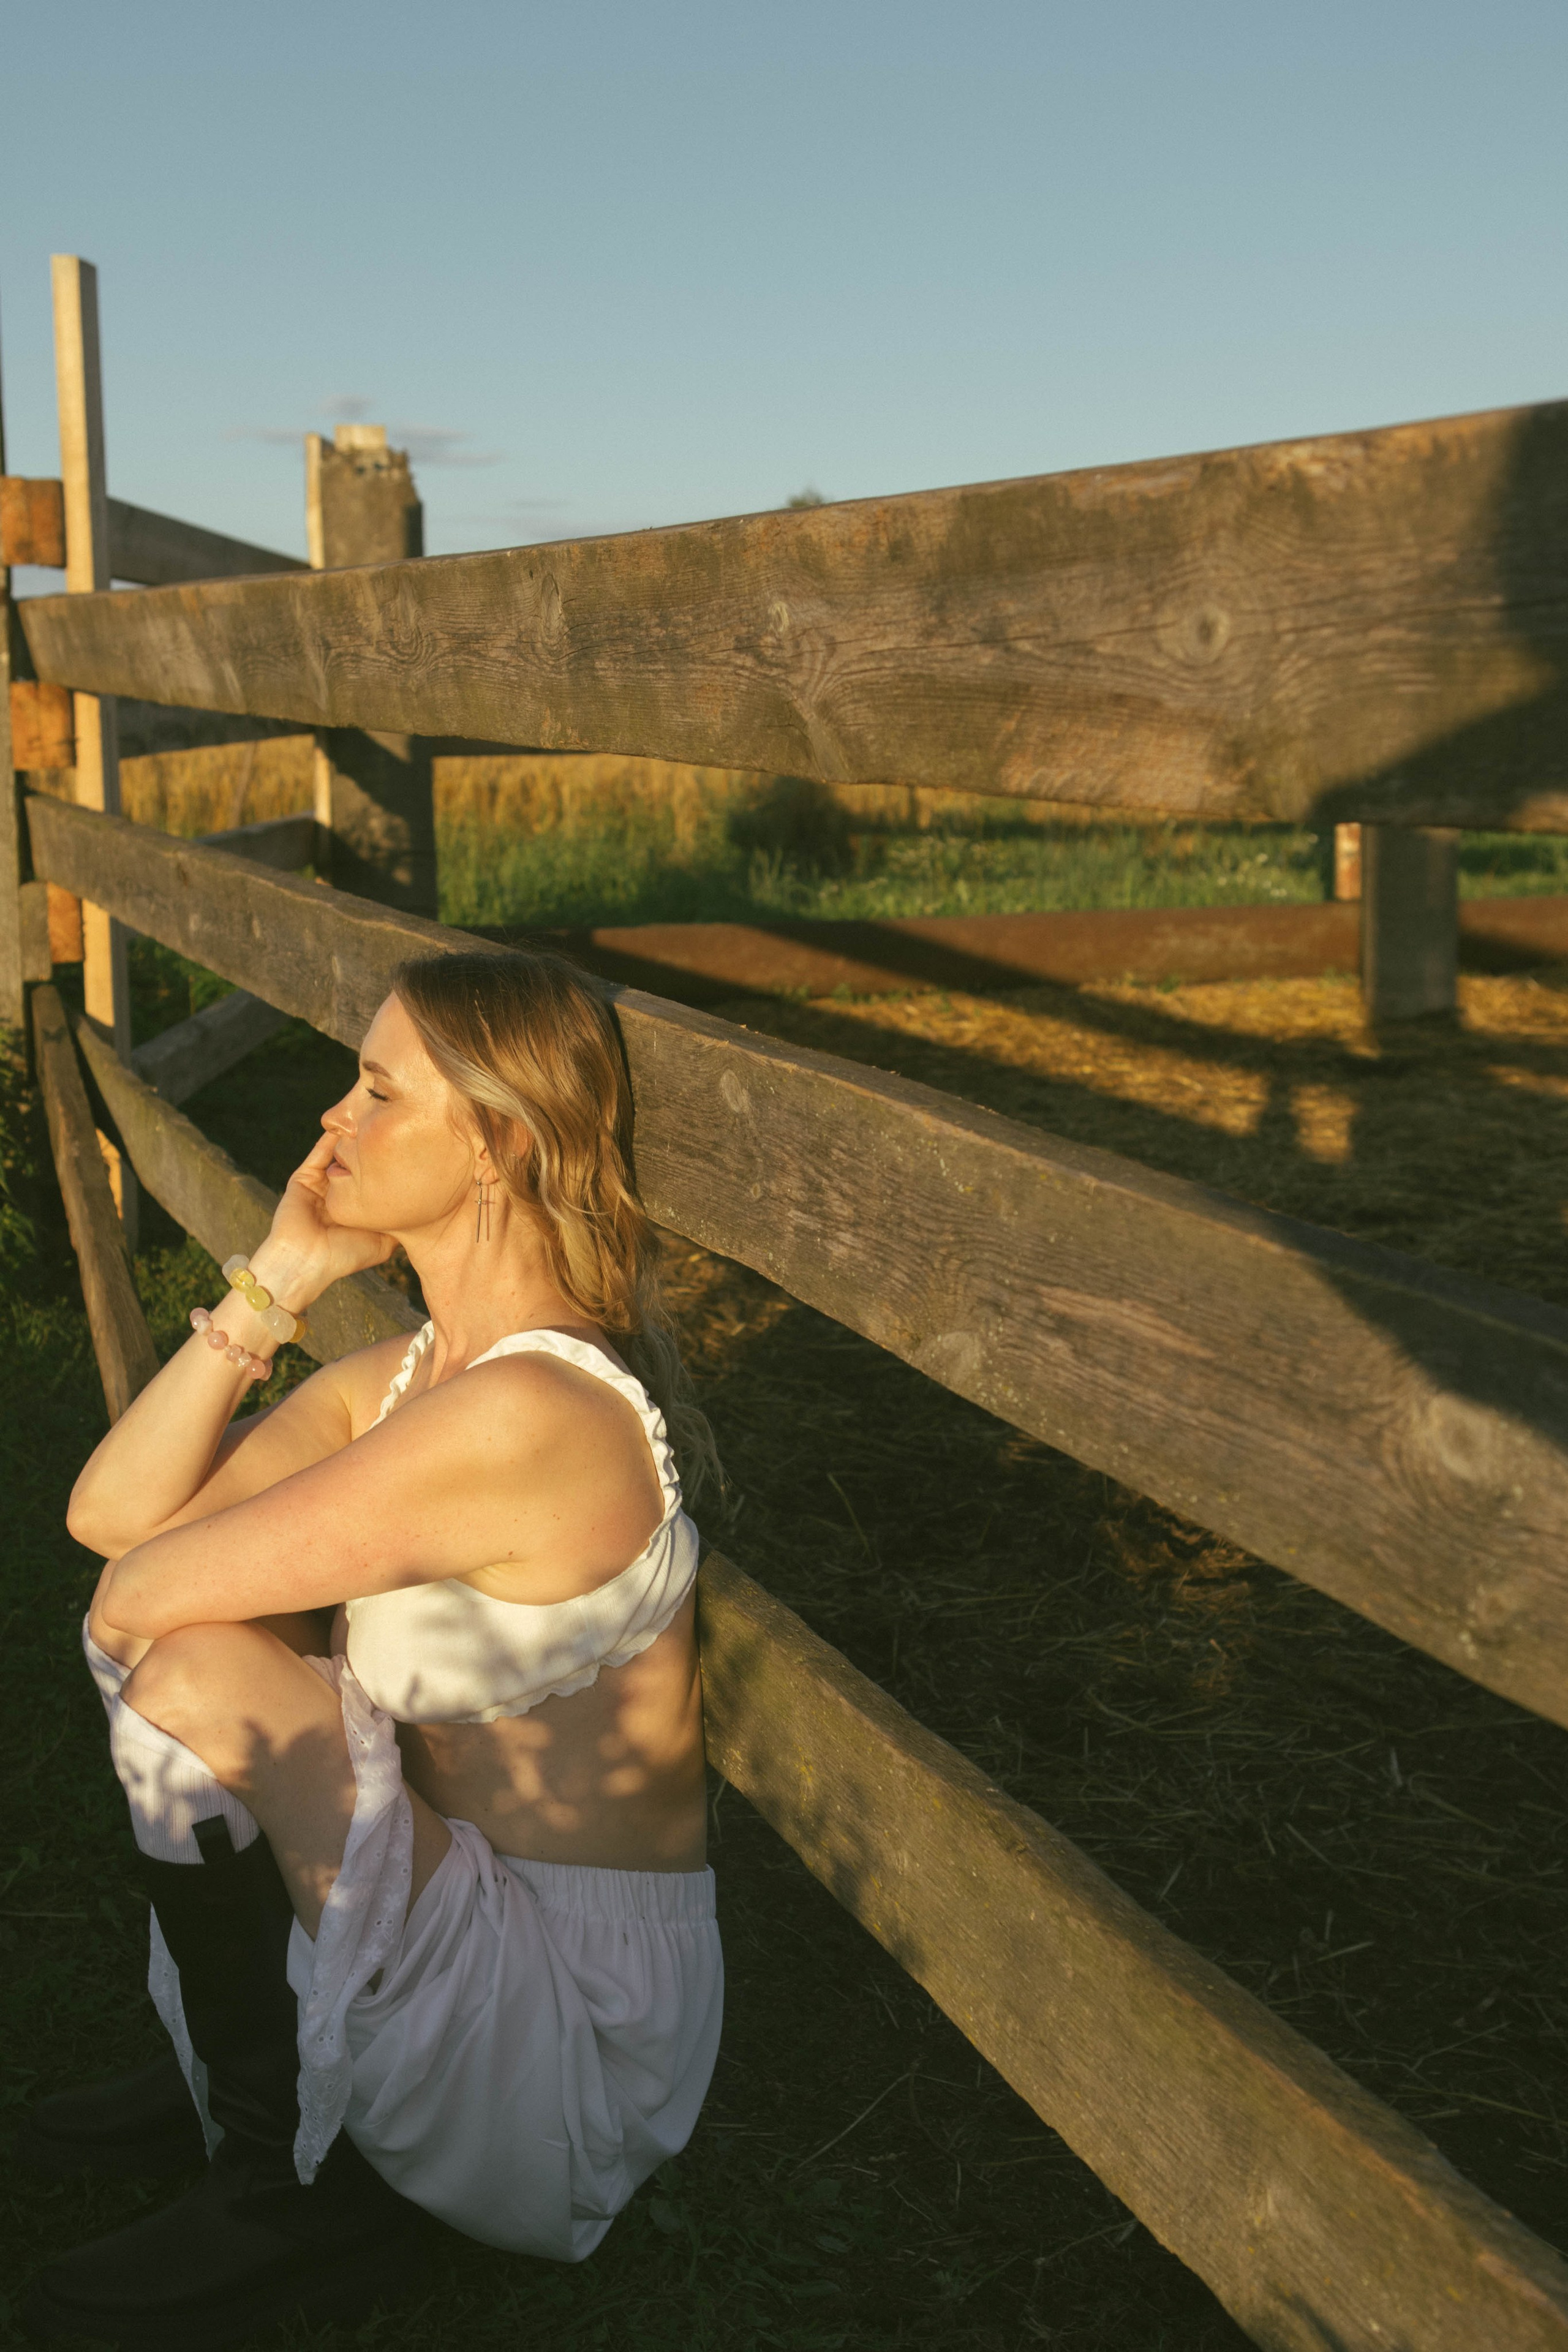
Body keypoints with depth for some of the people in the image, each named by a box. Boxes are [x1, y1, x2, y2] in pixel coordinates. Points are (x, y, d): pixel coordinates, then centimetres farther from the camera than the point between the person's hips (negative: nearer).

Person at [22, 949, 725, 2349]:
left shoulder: (524, 1414, -27)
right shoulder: (411, 1374, 4)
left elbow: (140, 1597, -24)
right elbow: (111, 1514, -1)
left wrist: (146, 1591, 0)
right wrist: (275, 1284, -6)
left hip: (578, 2013, -9)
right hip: (471, 1900, 9)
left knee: (195, 1681, -21)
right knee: (191, 1642, 8)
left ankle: (290, 2196, -1)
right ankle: (240, 2064, 20)